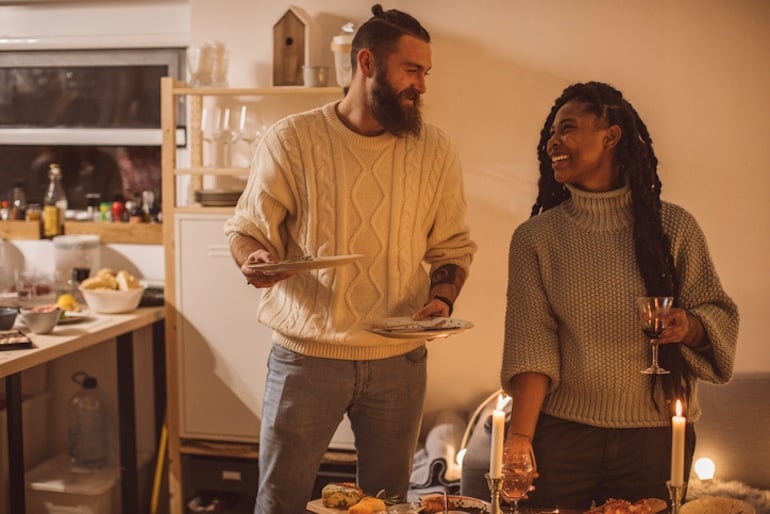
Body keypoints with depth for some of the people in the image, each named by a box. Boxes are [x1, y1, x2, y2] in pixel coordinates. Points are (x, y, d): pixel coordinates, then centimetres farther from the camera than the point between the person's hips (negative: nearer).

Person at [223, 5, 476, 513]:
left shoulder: (436, 150, 3)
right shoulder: (290, 140, -5)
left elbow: (453, 244, 9)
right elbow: (247, 229, -1)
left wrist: (442, 298, -10)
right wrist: (256, 260, -23)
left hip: (399, 360, 3)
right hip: (305, 356, -2)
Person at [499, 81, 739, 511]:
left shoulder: (675, 227, -1)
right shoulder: (535, 237, -1)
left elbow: (719, 315, 4)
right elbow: (530, 343, -7)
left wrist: (688, 327, -19)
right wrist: (521, 436, -16)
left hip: (654, 440, 0)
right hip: (562, 435, 0)